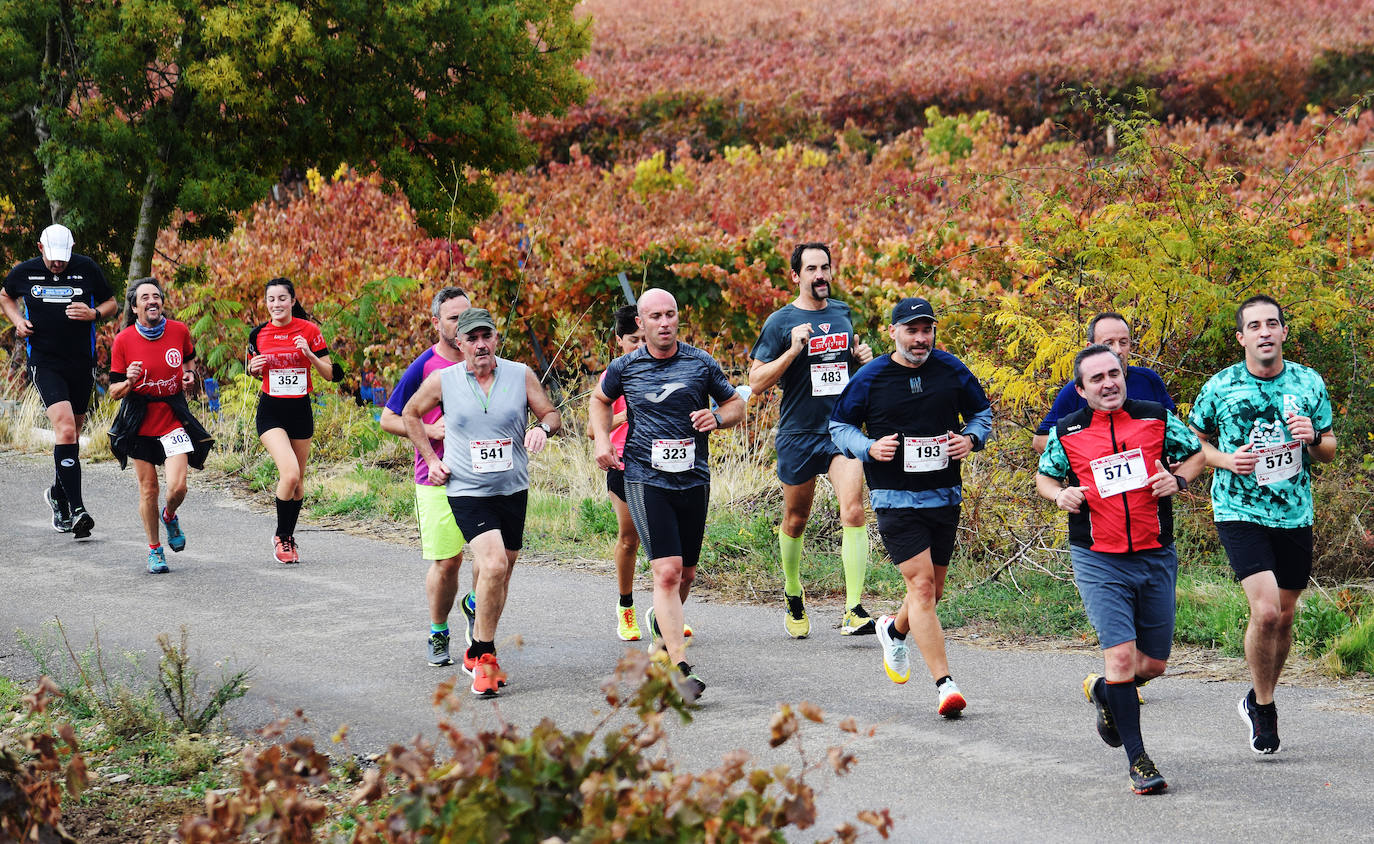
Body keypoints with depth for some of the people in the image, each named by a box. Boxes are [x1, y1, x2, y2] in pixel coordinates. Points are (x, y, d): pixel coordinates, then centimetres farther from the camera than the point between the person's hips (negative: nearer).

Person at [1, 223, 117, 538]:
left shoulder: (87, 269, -1)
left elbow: (112, 304, 11)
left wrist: (94, 314, -10)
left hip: (82, 364, 2)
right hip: (44, 364, -2)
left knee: (72, 433, 13)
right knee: (65, 428, -20)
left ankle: (58, 494, 38)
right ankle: (76, 509, -25)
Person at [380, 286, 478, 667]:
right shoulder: (424, 367, -5)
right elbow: (388, 419, -1)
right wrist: (430, 430, -14)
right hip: (438, 479, -3)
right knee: (446, 561, -1)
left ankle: (475, 604, 18)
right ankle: (438, 634, 20)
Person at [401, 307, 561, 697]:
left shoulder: (521, 375, -1)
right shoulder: (442, 381, -3)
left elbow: (551, 414, 7)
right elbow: (411, 413, 13)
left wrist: (542, 427, -16)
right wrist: (431, 459, 6)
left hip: (512, 490, 3)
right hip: (467, 491, -3)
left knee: (499, 574, 13)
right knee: (493, 565, -22)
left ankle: (477, 652, 32)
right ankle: (485, 657, -10)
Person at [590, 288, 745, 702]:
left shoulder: (701, 364, 2)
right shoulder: (624, 368, 1)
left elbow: (736, 404, 13)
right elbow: (600, 400, 21)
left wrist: (717, 418, -9)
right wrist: (602, 441, 5)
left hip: (694, 479, 3)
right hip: (646, 479, -3)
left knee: (685, 574, 13)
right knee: (667, 571, -17)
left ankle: (661, 623, 47)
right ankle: (680, 669, -21)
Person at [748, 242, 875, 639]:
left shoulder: (843, 313, 9)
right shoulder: (781, 322, -5)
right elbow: (756, 382, -8)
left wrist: (863, 358, 4)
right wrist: (792, 351, -20)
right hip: (798, 432, -2)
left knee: (853, 511, -16)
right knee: (795, 520, 12)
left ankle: (853, 610, -20)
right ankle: (793, 597, 36)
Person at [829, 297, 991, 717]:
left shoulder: (951, 370, 2)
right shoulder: (869, 378, -5)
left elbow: (982, 411, 16)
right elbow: (839, 426, 5)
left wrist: (971, 438, -5)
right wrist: (870, 447, -13)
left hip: (944, 496, 4)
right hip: (895, 498, -4)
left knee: (932, 590, 14)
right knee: (921, 583, -15)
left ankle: (895, 629, 48)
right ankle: (944, 683, -16)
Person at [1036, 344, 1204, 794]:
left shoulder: (1156, 418, -1)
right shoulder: (1067, 432, -1)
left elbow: (1197, 453, 14)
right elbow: (1044, 476, 16)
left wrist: (1177, 479, -6)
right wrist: (1060, 495, -6)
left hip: (1156, 556, 2)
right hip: (1098, 561, -2)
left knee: (1154, 664, 7)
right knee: (1121, 657, -14)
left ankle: (1103, 690, 40)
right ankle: (1138, 761, -4)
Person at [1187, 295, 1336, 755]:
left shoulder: (1310, 384, 2)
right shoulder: (1219, 388, -6)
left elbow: (1329, 450, 12)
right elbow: (1195, 440, 9)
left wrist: (1313, 439, -11)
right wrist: (1227, 461, -10)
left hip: (1294, 515, 4)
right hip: (1240, 513, -4)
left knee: (1283, 617, 11)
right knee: (1266, 611, -18)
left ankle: (1258, 700, 35)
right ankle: (1265, 708, 2)